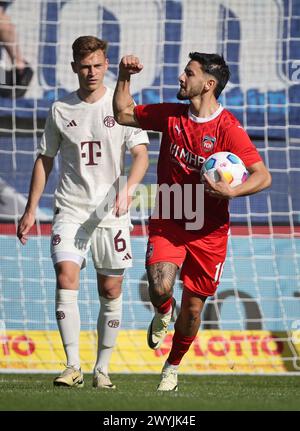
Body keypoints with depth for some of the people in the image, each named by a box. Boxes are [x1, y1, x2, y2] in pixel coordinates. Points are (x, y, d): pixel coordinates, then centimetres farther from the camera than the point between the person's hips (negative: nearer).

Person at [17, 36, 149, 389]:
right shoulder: (60, 110, 7)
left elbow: (141, 155, -6)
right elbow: (45, 160, 14)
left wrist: (126, 189, -25)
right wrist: (30, 210, 11)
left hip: (111, 213, -1)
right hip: (70, 210, 1)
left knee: (111, 292, 2)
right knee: (66, 279, -17)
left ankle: (102, 370, 14)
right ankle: (73, 366, -18)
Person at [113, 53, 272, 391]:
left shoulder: (228, 128, -15)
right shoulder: (171, 115, 0)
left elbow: (263, 176, -17)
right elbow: (123, 114, 15)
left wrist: (230, 192, -32)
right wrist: (124, 76, 1)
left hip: (208, 231, -2)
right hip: (167, 223, 2)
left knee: (192, 308, 5)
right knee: (160, 289, -23)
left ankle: (172, 367, 32)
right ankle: (163, 314, 15)